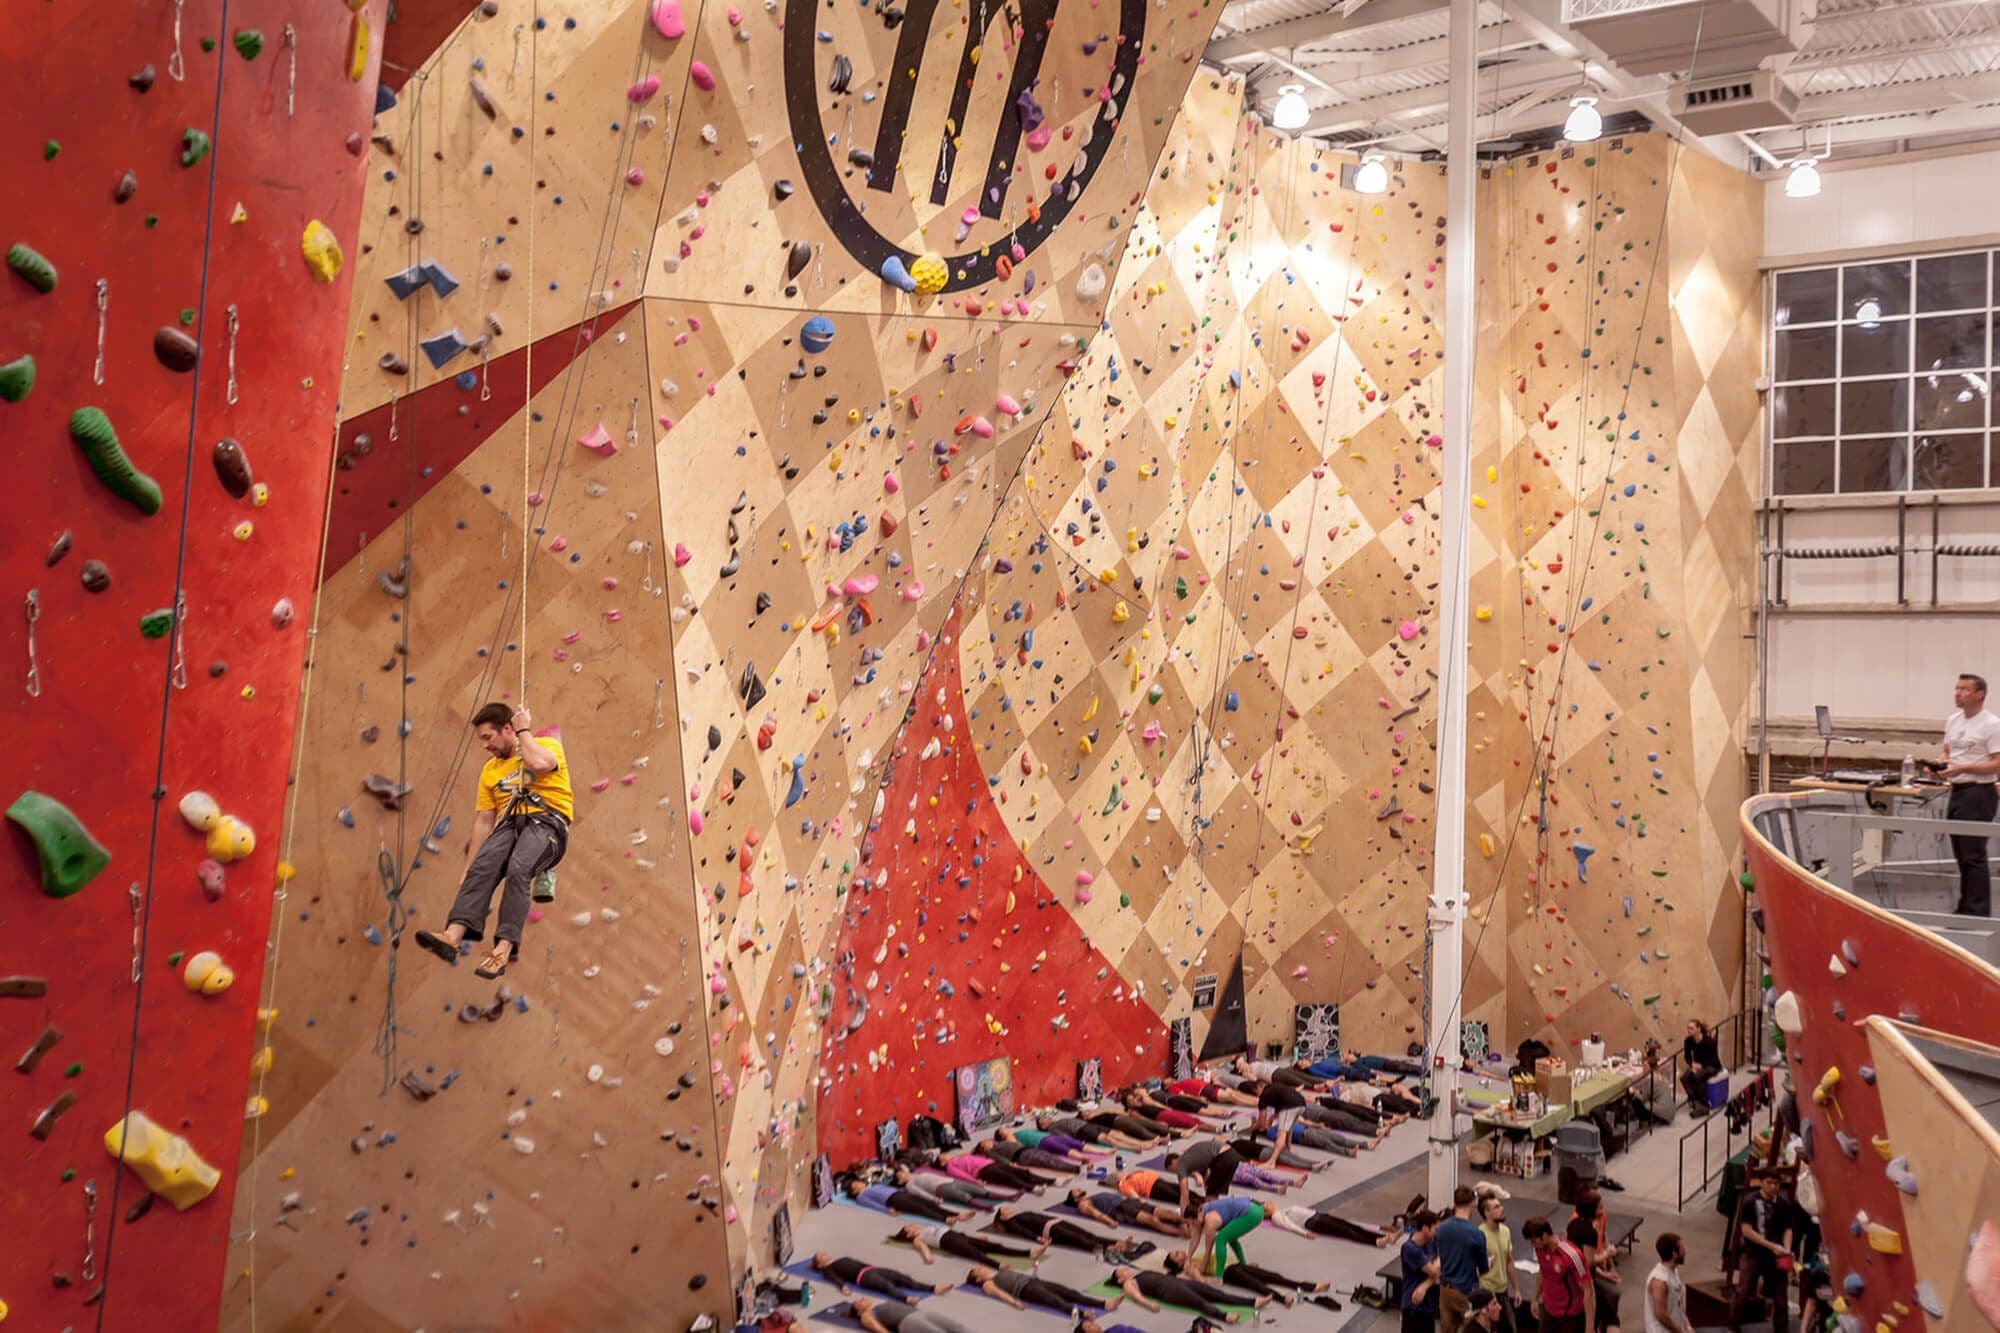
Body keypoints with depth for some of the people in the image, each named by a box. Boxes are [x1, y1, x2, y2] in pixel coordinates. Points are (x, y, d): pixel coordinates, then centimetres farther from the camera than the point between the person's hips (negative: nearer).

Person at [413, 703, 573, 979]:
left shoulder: (548, 744, 7)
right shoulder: (491, 770, 22)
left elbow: (539, 763, -19)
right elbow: (484, 822, 18)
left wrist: (524, 730, -1)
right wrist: (467, 868, 11)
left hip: (548, 821, -5)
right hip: (511, 823, 5)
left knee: (518, 869, -33)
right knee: (481, 869, -26)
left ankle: (504, 947, -39)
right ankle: (453, 936, -42)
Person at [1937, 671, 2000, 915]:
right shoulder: (1953, 720, 12)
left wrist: (1962, 768, -22)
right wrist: (1941, 762, 1)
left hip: (1978, 793, -8)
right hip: (1957, 792, 8)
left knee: (1973, 855, -8)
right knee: (1962, 855, 14)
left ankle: (1978, 913, -3)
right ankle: (1967, 907, 24)